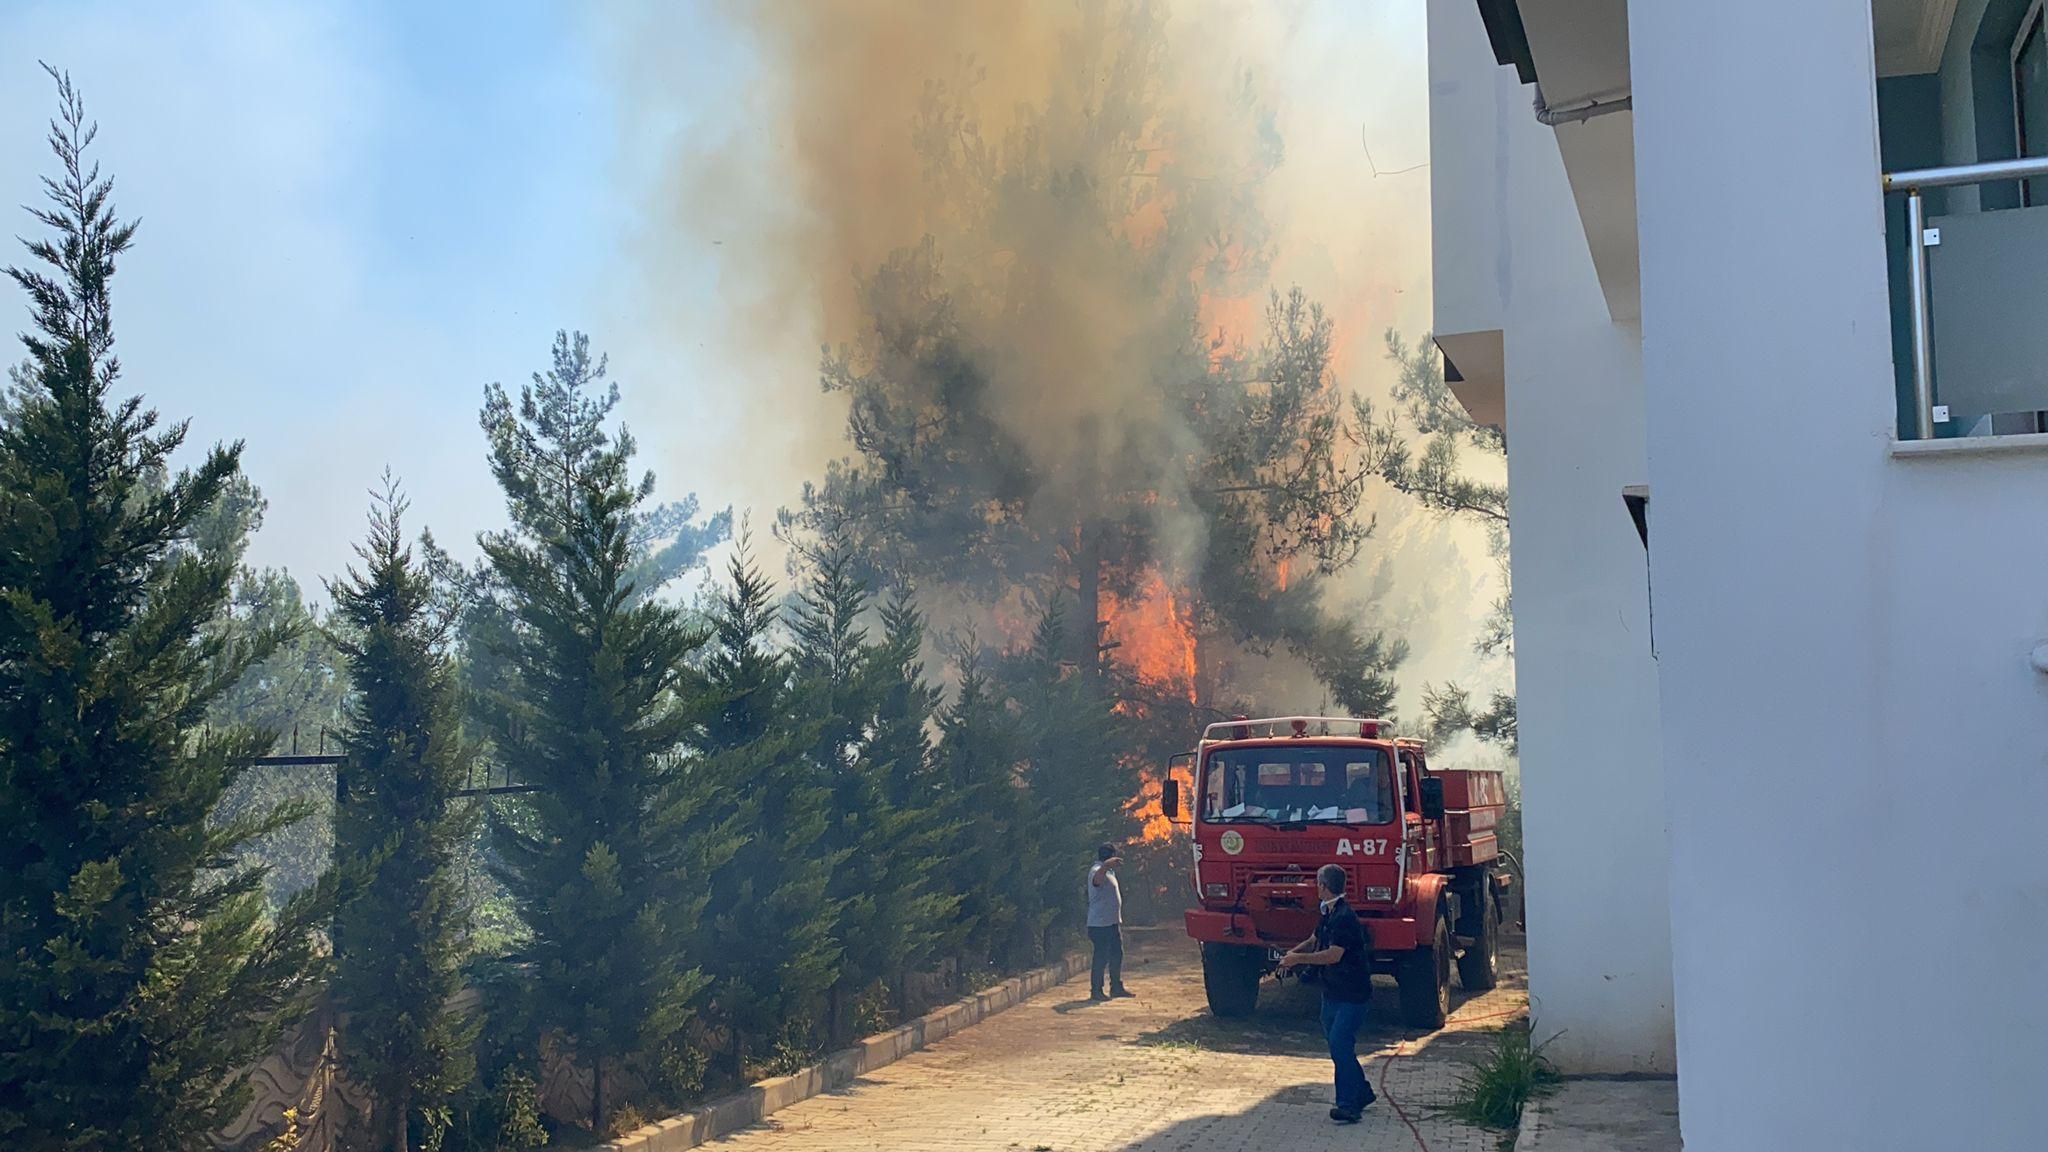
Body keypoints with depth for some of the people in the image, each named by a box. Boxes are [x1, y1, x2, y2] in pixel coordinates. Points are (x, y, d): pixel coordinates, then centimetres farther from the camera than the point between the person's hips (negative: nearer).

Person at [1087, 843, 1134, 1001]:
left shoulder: (1109, 871, 18)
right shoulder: (1097, 870, -16)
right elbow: (1096, 879, -42)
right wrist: (1105, 866, -62)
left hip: (1112, 923, 10)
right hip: (1100, 924, -10)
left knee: (1117, 955, 16)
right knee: (1101, 957, -6)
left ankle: (1117, 987, 27)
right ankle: (1096, 991, 1)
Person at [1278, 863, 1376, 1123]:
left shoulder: (1345, 917, -20)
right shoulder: (1329, 914, 11)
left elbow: (1333, 955, -27)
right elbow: (1314, 941, 23)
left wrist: (1298, 959, -21)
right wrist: (1292, 953, 4)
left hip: (1352, 995, -10)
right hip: (1333, 992, 10)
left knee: (1340, 1045, -15)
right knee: (1336, 1043, 15)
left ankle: (1348, 1106, -12)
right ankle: (1362, 1093, 30)